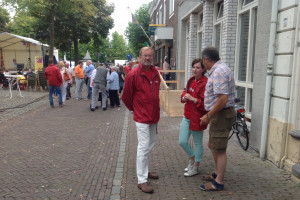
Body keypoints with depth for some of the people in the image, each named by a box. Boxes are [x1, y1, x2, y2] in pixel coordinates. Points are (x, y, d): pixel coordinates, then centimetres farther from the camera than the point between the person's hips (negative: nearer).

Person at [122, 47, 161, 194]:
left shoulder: (155, 72, 5)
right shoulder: (133, 74, -15)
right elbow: (126, 97, -6)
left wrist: (156, 110, 16)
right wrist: (134, 109, 5)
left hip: (153, 115, 8)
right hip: (142, 117, -8)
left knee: (151, 143, 19)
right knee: (143, 147, -6)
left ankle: (145, 171, 37)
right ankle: (141, 180, 5)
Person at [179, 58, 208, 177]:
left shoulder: (205, 83, -16)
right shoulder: (191, 80, 9)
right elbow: (185, 93, 21)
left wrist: (192, 98, -24)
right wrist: (184, 97, -1)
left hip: (197, 118, -7)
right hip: (187, 116, 8)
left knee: (198, 143, 10)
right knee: (182, 142, 12)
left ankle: (195, 168, 28)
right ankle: (192, 159, 38)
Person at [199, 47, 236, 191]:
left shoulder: (218, 72, -20)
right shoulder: (219, 69, 14)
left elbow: (223, 99, -27)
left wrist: (208, 116, -18)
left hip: (222, 114, -11)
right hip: (218, 115, 11)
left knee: (219, 149, 0)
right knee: (212, 145, 20)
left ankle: (218, 182, 13)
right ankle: (217, 173, 36)